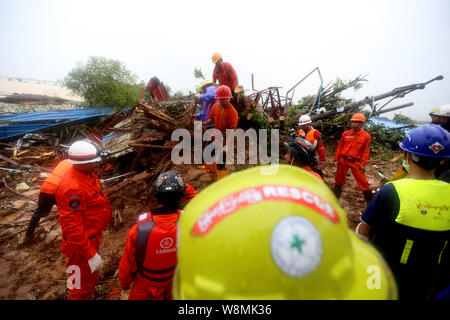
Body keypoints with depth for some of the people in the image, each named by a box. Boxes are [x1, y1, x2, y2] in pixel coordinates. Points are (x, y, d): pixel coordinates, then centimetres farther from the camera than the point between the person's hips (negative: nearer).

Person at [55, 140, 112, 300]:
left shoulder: (86, 174, -2)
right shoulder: (72, 188, -33)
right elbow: (72, 227, -30)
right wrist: (91, 254, -24)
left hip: (92, 237, 9)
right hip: (81, 245, -9)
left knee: (91, 277, 29)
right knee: (81, 286, 14)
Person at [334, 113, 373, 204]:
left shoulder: (366, 136, -6)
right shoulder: (345, 134, 0)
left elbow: (366, 151, -4)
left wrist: (363, 164, -8)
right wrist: (336, 158, 5)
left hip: (356, 162, -3)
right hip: (343, 160, 3)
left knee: (362, 181, -3)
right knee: (339, 178, 14)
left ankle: (370, 202, 13)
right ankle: (336, 198, 34)